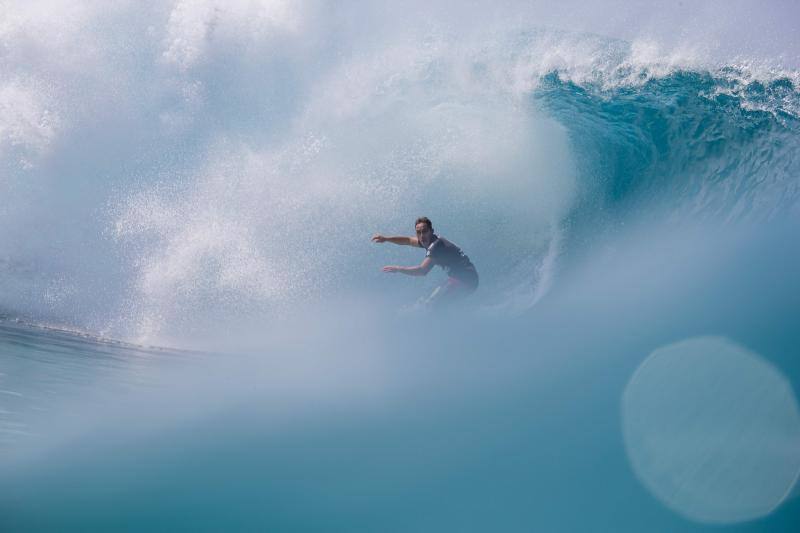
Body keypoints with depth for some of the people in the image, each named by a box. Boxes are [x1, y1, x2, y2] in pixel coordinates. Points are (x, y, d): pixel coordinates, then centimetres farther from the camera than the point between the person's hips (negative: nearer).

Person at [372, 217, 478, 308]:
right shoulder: (431, 240, 10)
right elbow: (409, 240, 25)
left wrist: (397, 269, -20)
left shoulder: (436, 245, -19)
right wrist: (386, 239, 21)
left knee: (429, 305, -16)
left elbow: (423, 270, -28)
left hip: (464, 280, -10)